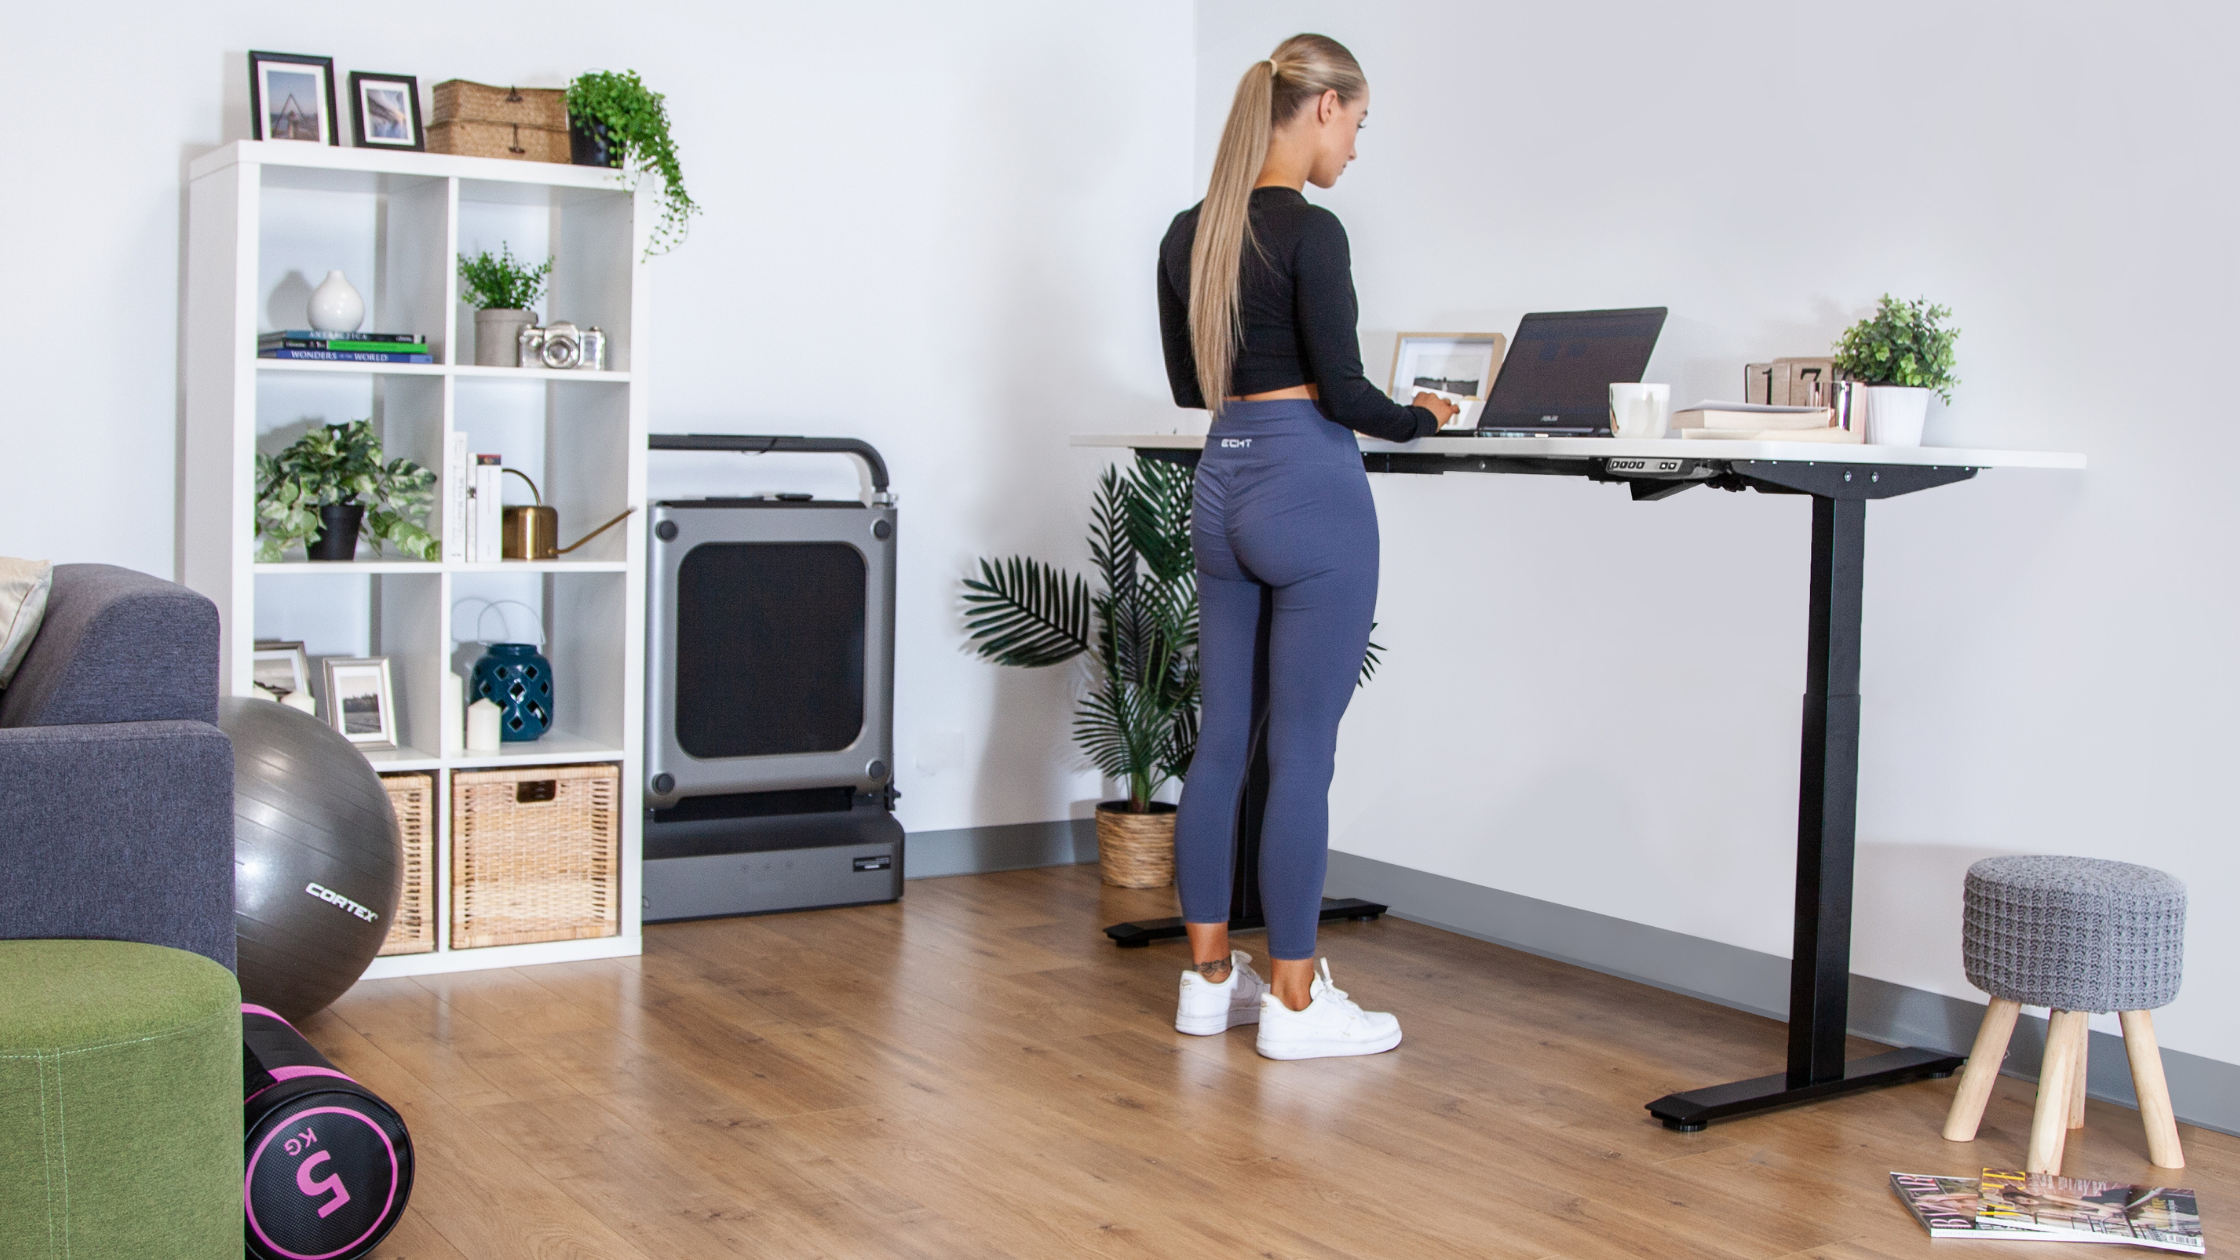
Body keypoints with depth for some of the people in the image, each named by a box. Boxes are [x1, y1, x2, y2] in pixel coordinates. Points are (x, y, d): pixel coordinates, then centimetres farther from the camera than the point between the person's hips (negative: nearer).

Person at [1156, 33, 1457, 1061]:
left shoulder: (1187, 233, 9)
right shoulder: (1309, 231, -14)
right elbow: (1344, 393, -15)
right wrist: (1419, 419, 4)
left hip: (1222, 488, 8)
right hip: (1310, 493, -8)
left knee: (1222, 737, 12)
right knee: (1301, 751, -2)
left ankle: (1209, 977, 20)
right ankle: (1292, 1003, 6)